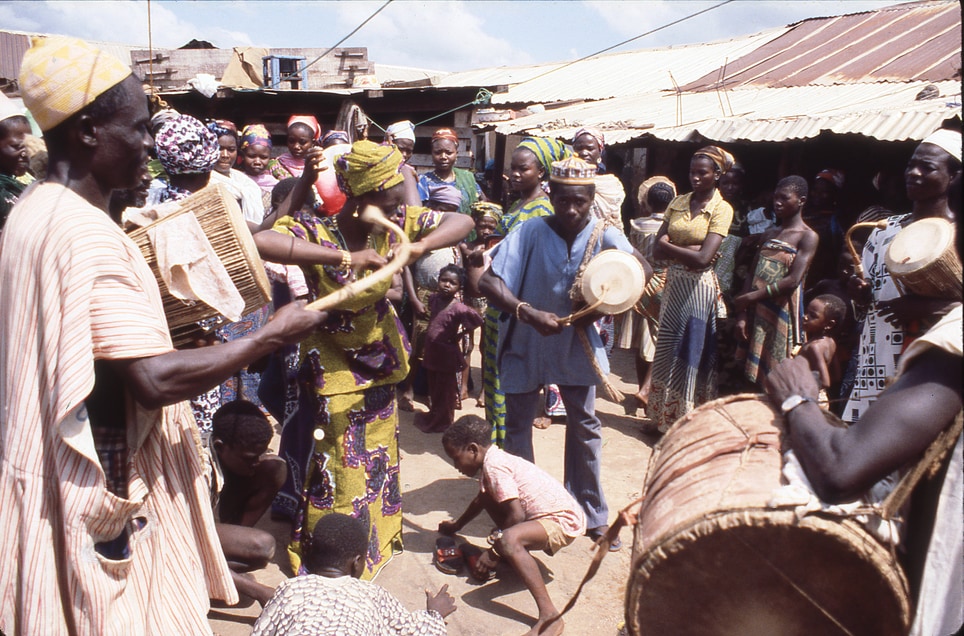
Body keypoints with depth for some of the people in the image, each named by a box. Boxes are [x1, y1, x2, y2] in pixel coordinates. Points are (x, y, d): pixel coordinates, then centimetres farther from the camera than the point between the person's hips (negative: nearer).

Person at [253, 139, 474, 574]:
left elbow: (461, 222, -11)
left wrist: (417, 247, -30)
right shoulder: (314, 230, -29)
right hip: (333, 362, -5)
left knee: (378, 453, 22)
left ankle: (376, 536, 47)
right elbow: (258, 242, -48)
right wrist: (343, 257, -48)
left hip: (380, 355, 5)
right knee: (337, 467, 6)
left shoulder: (395, 221, -15)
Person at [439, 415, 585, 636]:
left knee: (507, 540, -36)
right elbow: (480, 501, 32)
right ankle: (515, 555, 17)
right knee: (489, 496, 17)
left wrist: (495, 553, -13)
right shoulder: (493, 459, 12)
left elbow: (516, 516, -24)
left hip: (564, 521, -11)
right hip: (547, 514, 11)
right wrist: (456, 526, 45)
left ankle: (549, 616, -37)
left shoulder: (493, 465, -19)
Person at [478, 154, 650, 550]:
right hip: (526, 344, -1)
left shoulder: (604, 237, -13)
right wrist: (529, 313, -36)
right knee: (518, 427, 10)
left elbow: (643, 272, -1)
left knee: (585, 427, 11)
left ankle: (592, 514, 28)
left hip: (576, 344, 2)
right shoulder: (531, 232, -20)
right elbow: (489, 283, -24)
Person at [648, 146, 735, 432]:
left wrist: (669, 245, -8)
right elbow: (658, 250, -2)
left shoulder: (722, 209, -7)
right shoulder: (678, 202, 7)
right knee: (667, 352, 10)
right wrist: (690, 250, -14)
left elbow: (703, 258, -18)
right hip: (673, 284, 5)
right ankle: (664, 419, 23)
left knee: (692, 355, 3)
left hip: (698, 288, -5)